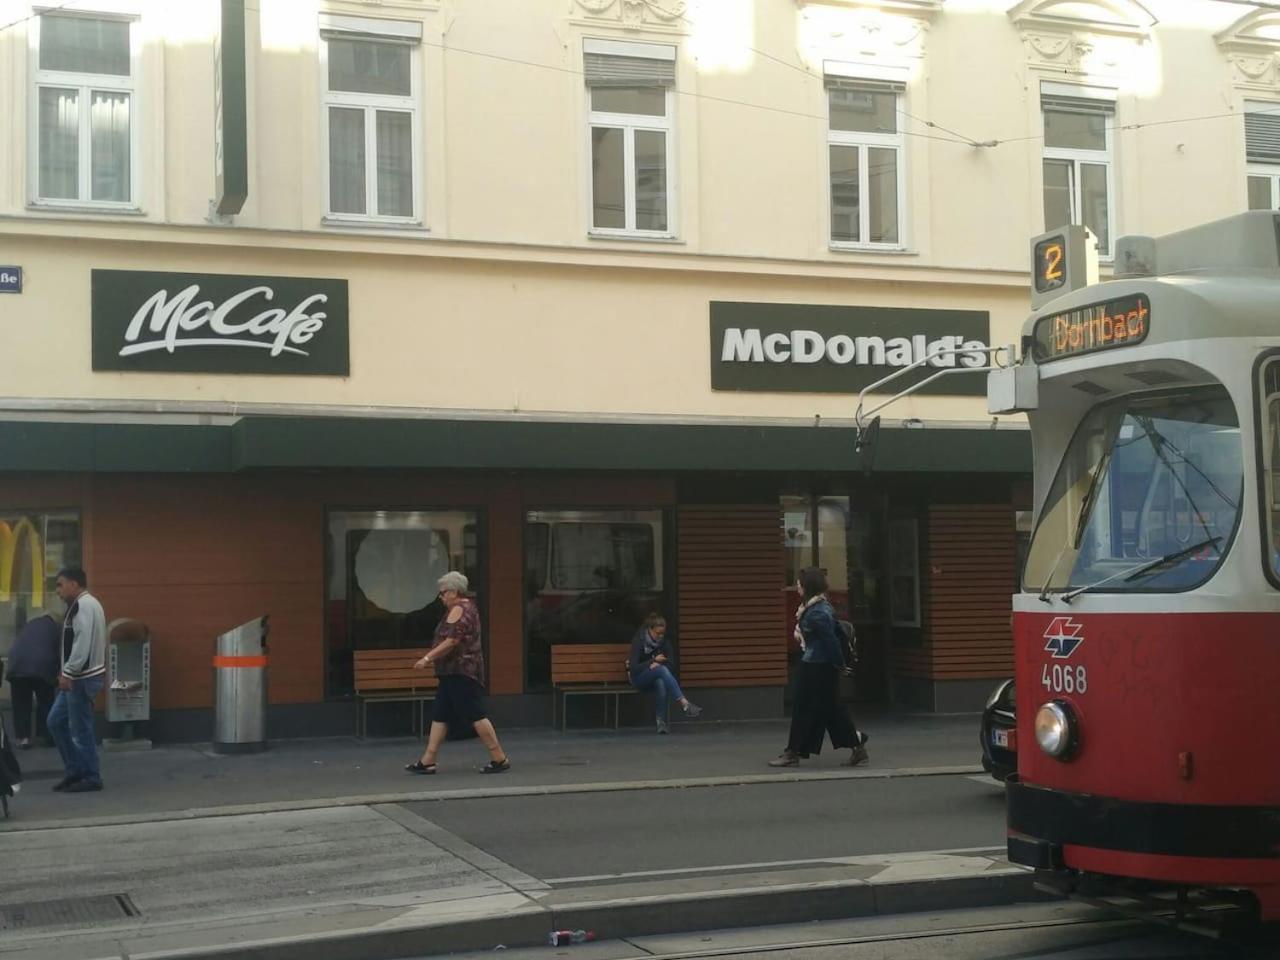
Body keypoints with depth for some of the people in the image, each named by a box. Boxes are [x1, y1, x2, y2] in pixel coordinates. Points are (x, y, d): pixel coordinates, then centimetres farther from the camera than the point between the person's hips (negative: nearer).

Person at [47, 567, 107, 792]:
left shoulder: (84, 605, -16)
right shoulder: (82, 605, 17)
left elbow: (83, 643, -24)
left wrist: (68, 673, -21)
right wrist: (68, 672, 16)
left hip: (82, 679, -10)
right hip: (78, 677, 10)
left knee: (80, 729, -3)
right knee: (55, 721, 14)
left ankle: (91, 777, 6)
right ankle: (75, 770, 19)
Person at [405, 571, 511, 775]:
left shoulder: (458, 611, -15)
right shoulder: (469, 606, 17)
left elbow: (451, 642, -23)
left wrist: (427, 658, -20)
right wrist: (433, 658, 23)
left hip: (460, 672, -11)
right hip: (458, 672, 11)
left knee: (476, 715, -8)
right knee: (440, 716, 10)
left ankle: (500, 759, -3)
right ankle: (427, 761, 11)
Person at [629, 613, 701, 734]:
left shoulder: (664, 641, -3)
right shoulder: (638, 641, -15)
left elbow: (669, 665, 1)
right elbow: (633, 668, -20)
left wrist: (658, 664, -19)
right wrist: (654, 661, -19)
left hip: (658, 676, 4)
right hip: (639, 679, -4)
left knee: (661, 682, -37)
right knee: (662, 670, -37)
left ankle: (661, 721, -30)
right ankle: (685, 704, -47)